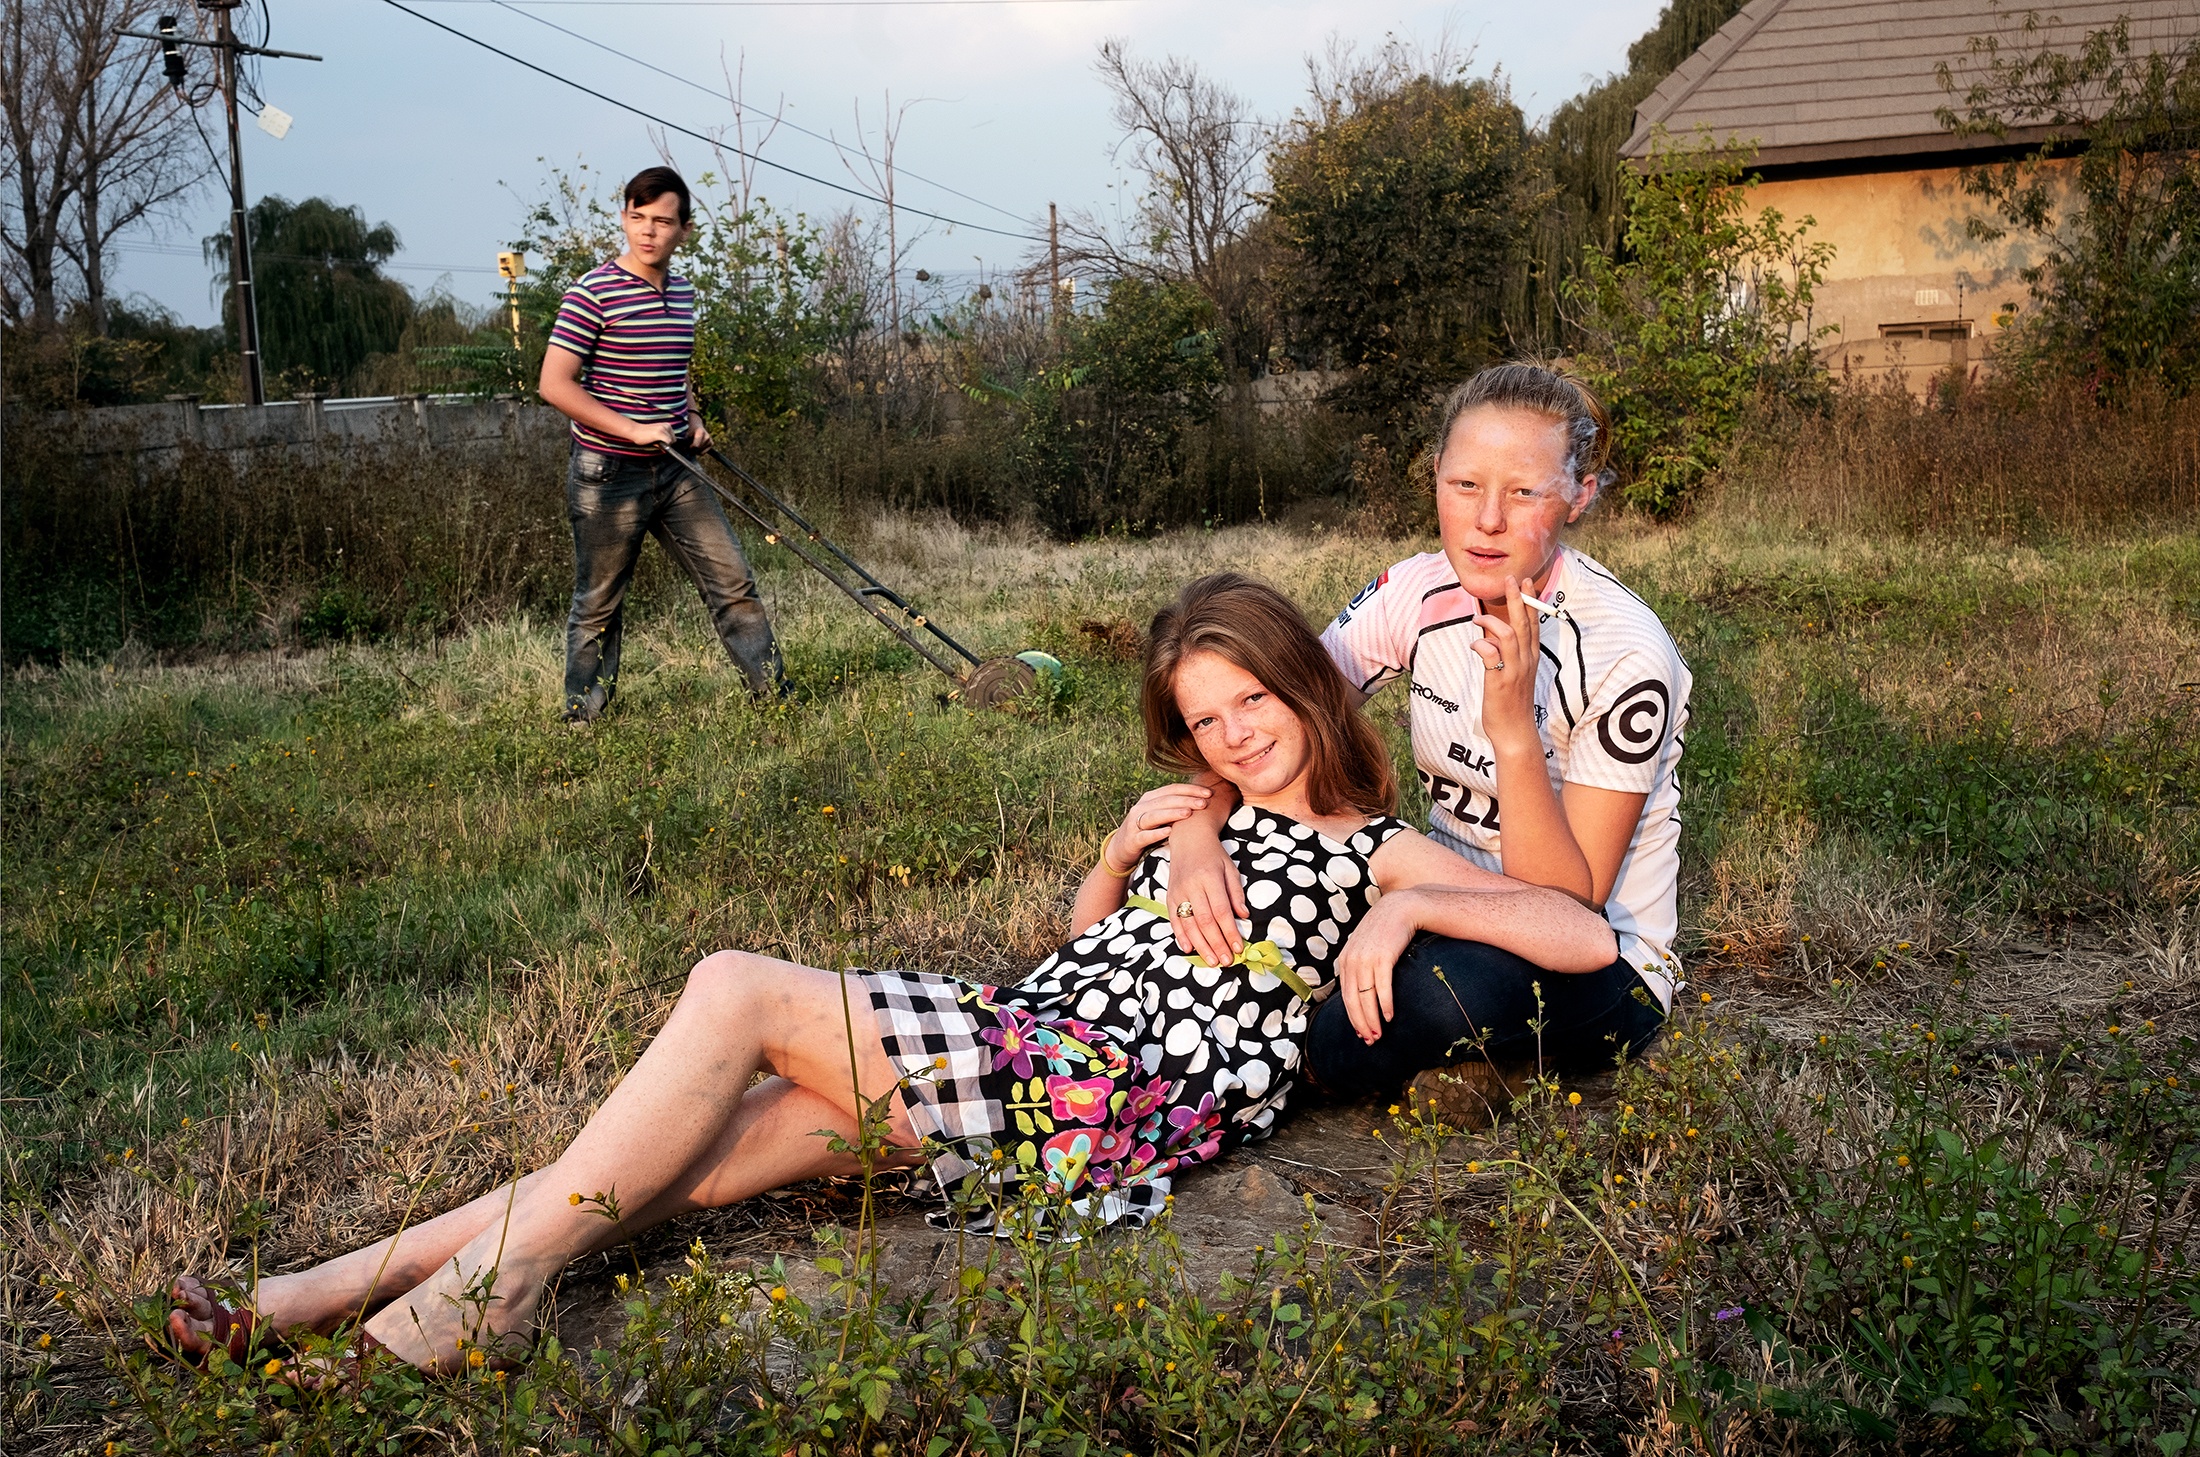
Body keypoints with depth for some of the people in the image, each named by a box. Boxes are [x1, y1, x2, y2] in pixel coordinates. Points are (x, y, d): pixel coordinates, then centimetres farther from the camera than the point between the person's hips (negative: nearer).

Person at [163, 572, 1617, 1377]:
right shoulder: (1202, 812, 27)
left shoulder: (1370, 847, 8)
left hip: (1099, 1091, -7)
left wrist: (1406, 908, -11)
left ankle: (474, 1297, -16)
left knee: (738, 990, -21)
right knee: (685, 1154, -9)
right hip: (1019, 1038, 7)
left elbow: (1590, 938, 0)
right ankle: (317, 1295, -7)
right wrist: (1114, 862, 11)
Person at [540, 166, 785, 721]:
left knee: (733, 581, 5)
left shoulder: (684, 293, 9)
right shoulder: (593, 292, -13)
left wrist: (692, 420, 8)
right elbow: (555, 384, -17)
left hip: (674, 469, 6)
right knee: (599, 606, 5)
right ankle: (582, 720, 19)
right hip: (607, 474, -6)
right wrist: (634, 430, -20)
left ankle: (774, 694, 15)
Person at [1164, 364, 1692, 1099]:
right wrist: (1195, 831, -27)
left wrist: (1514, 731, -36)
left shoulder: (1625, 656, -21)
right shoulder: (1419, 594, -7)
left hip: (1600, 975, -4)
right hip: (1451, 928, 4)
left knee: (1446, 978, -38)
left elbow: (1568, 907, -24)